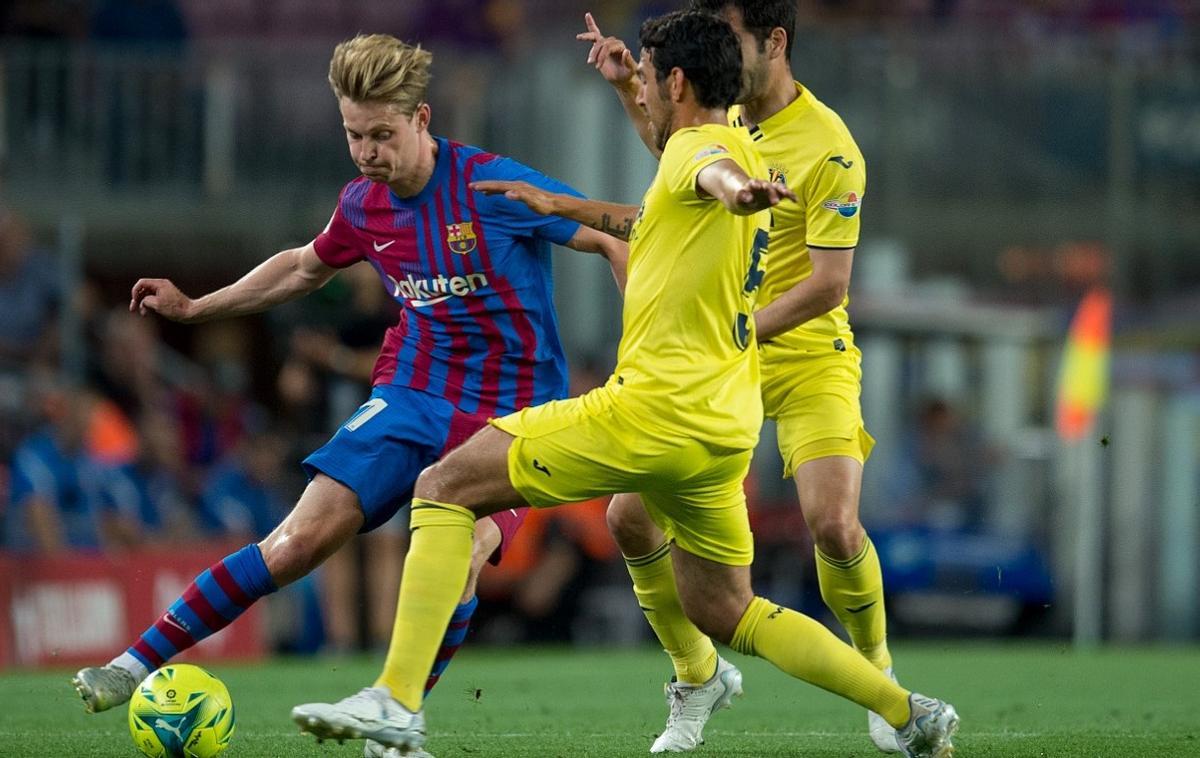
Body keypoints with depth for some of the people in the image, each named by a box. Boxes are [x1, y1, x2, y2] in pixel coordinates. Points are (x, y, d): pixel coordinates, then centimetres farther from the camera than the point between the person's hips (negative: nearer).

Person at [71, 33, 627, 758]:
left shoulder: (493, 185, -17)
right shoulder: (363, 205, 2)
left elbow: (616, 242, -14)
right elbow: (306, 266, 25)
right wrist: (195, 308, 24)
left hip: (509, 417, -4)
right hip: (410, 397, 4)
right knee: (302, 538, -10)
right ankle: (136, 665, -6)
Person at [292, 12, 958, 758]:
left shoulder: (694, 145, -10)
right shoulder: (739, 148, 18)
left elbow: (711, 167, -38)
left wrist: (736, 189, -61)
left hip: (655, 412, -9)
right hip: (725, 428, 9)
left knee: (445, 487, -4)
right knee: (725, 612, 22)